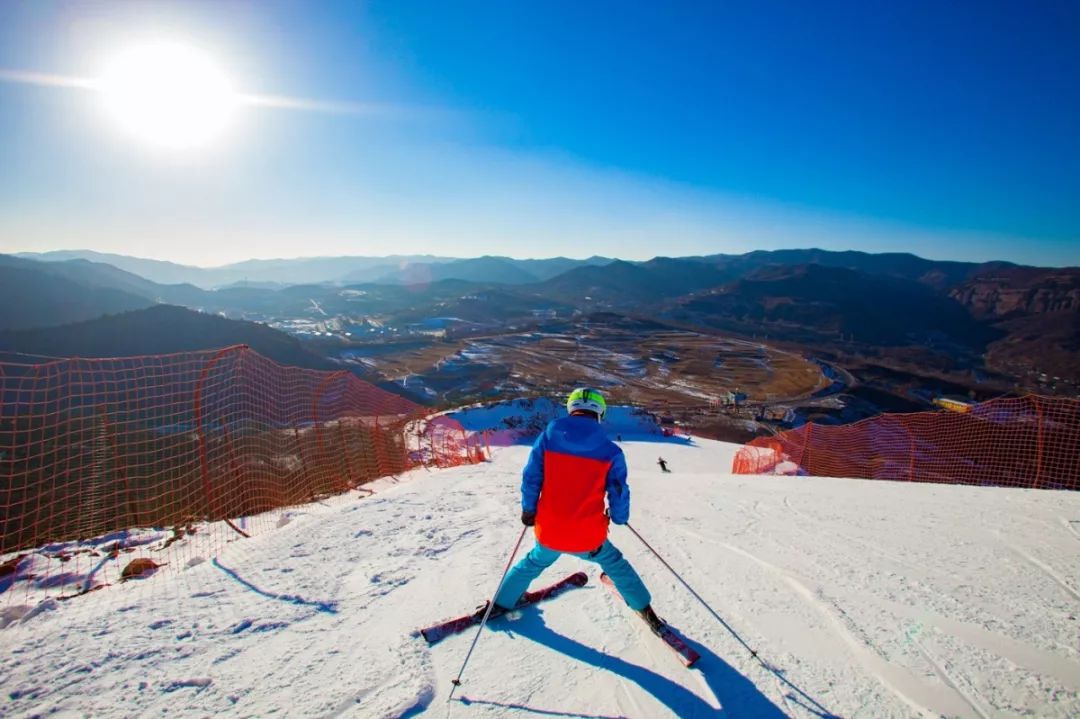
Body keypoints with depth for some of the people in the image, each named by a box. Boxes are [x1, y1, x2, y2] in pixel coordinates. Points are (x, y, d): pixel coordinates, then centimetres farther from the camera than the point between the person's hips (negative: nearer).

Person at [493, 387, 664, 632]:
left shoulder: (548, 437, -8)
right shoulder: (611, 451, -10)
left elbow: (530, 478, -5)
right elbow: (619, 493, -4)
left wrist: (528, 509, 11)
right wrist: (619, 516, 17)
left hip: (549, 533, 1)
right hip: (589, 537, -1)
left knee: (533, 563, 32)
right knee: (615, 564, 29)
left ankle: (501, 603, 45)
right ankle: (645, 609, 40)